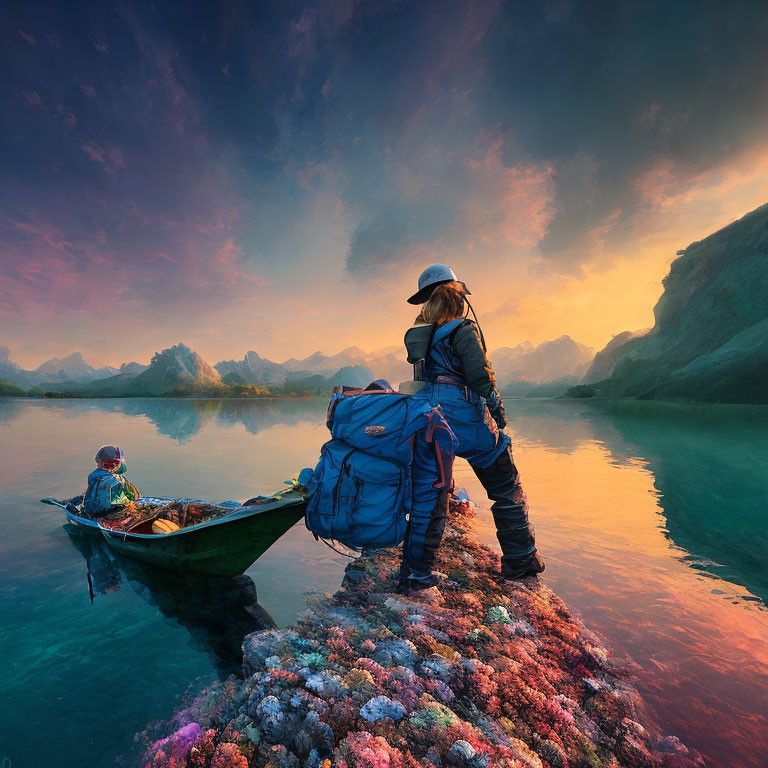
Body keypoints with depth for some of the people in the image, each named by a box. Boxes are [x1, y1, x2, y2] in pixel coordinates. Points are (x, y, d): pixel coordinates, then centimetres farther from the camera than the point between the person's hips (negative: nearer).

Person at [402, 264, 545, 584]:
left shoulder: (420, 334, 11)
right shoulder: (463, 329, -9)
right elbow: (480, 377, -12)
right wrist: (498, 411, -1)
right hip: (466, 419, -6)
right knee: (506, 490, 13)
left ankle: (415, 566, 16)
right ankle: (520, 561, 25)